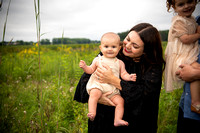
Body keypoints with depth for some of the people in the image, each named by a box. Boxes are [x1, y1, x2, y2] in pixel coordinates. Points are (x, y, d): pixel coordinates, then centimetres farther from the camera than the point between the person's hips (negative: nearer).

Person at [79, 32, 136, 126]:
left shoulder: (120, 63, 14)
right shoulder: (98, 60, 11)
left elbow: (123, 74, 11)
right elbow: (91, 70, 13)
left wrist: (129, 77, -10)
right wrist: (84, 67, -7)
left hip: (113, 89, 2)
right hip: (98, 84, -2)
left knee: (120, 101, -16)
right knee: (94, 94, -32)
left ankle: (117, 120, -12)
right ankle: (92, 113, -34)